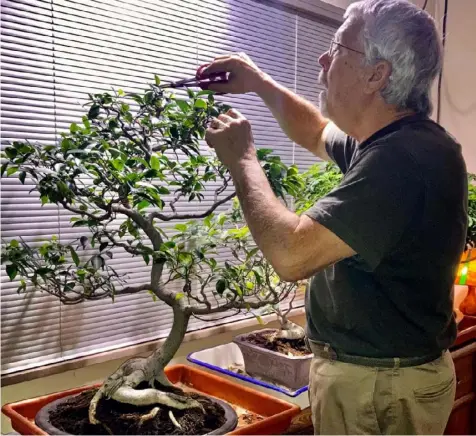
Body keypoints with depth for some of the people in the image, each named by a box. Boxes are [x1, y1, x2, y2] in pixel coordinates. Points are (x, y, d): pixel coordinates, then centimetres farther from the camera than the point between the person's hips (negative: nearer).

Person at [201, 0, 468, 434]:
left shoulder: (406, 157, -29)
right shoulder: (389, 140, 4)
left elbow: (292, 255, -32)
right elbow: (317, 135, 24)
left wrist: (242, 159, -18)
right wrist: (260, 83, 12)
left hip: (379, 389, -9)